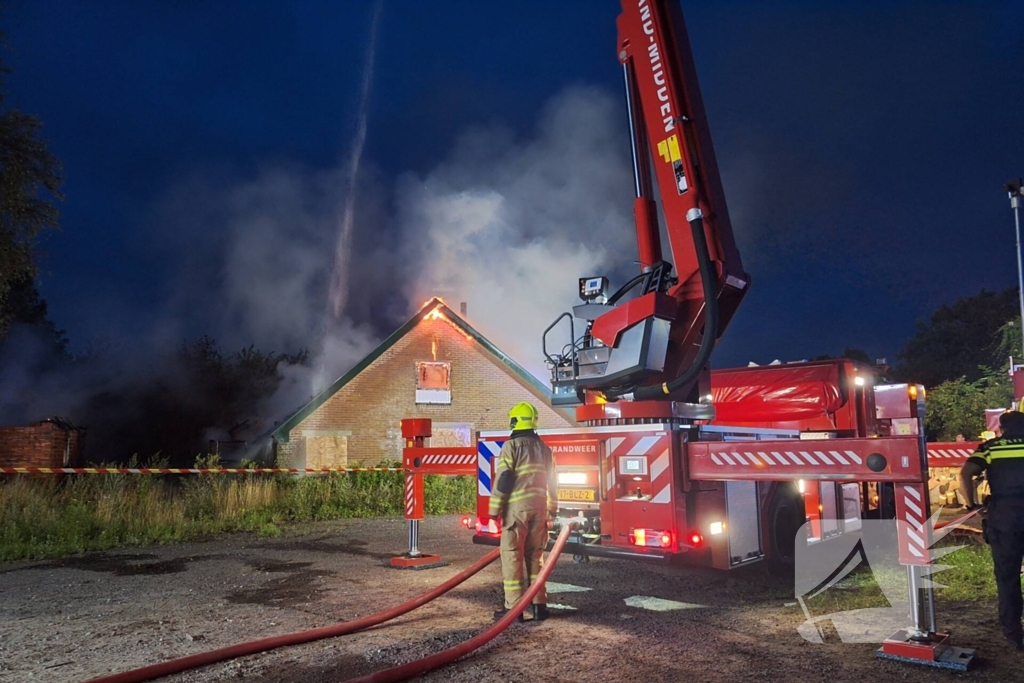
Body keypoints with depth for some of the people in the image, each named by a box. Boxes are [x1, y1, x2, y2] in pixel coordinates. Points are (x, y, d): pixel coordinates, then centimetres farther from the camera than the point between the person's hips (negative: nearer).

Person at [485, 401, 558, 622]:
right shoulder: (544, 448, 12)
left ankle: (513, 608, -1)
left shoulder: (511, 446, -7)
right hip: (539, 508, 6)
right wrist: (553, 509, 25)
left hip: (517, 508, -6)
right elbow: (552, 482, 16)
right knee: (535, 556, 13)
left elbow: (503, 480, -12)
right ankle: (539, 605, 14)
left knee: (512, 557, -2)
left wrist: (494, 509, -8)